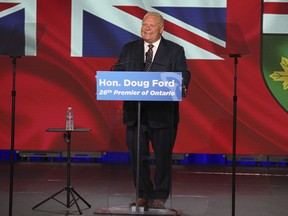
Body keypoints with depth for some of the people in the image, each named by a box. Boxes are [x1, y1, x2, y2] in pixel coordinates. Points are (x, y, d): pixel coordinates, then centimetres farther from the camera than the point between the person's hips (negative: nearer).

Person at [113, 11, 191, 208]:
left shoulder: (175, 50, 5)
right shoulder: (129, 49, 13)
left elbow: (184, 75, -3)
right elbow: (118, 72, 6)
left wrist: (181, 88, -25)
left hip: (163, 113, -2)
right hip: (135, 112, 2)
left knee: (163, 155, 4)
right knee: (137, 155, 4)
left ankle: (160, 196, 17)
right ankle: (143, 194, 17)